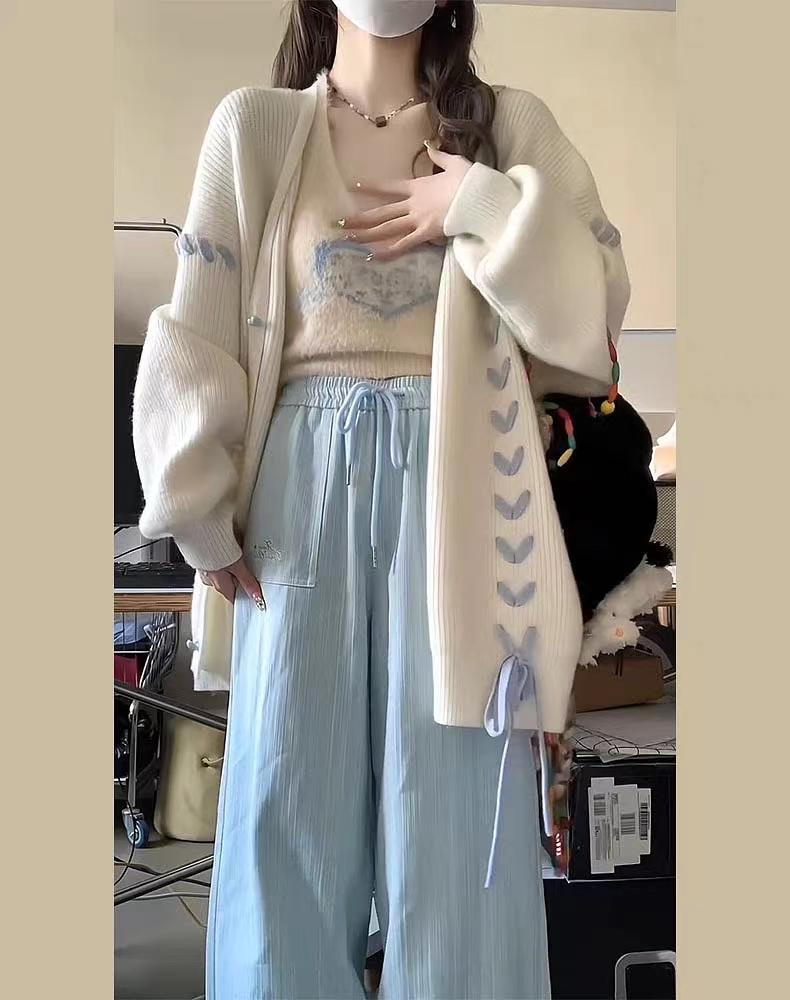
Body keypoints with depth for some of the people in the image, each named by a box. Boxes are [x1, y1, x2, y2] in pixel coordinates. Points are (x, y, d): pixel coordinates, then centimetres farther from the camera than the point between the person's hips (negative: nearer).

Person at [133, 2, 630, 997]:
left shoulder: (508, 124, 10)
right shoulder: (254, 125, 9)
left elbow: (596, 305, 2)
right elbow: (196, 335, 4)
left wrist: (484, 207, -9)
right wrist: (199, 514, -1)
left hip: (454, 486, 0)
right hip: (306, 484, 1)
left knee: (453, 803, 3)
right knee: (291, 800, 5)